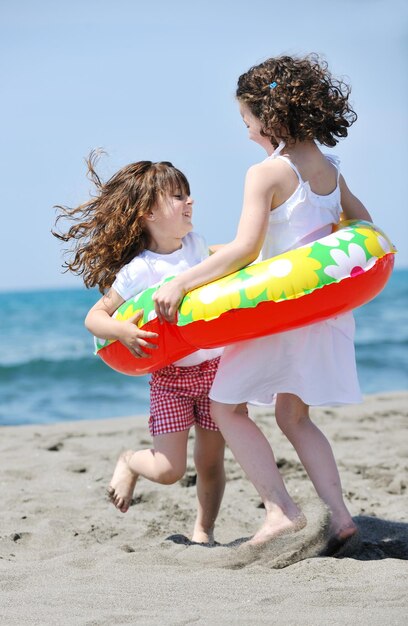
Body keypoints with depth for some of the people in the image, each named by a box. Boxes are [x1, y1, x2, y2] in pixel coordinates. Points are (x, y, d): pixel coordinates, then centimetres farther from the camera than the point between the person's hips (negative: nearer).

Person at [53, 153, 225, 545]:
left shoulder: (195, 244, 1)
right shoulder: (137, 271, -15)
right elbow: (94, 317, -11)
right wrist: (122, 331, -29)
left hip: (217, 366, 4)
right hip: (170, 376, -4)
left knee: (210, 462, 6)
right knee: (168, 469, -8)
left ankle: (203, 530, 26)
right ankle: (130, 463, 26)